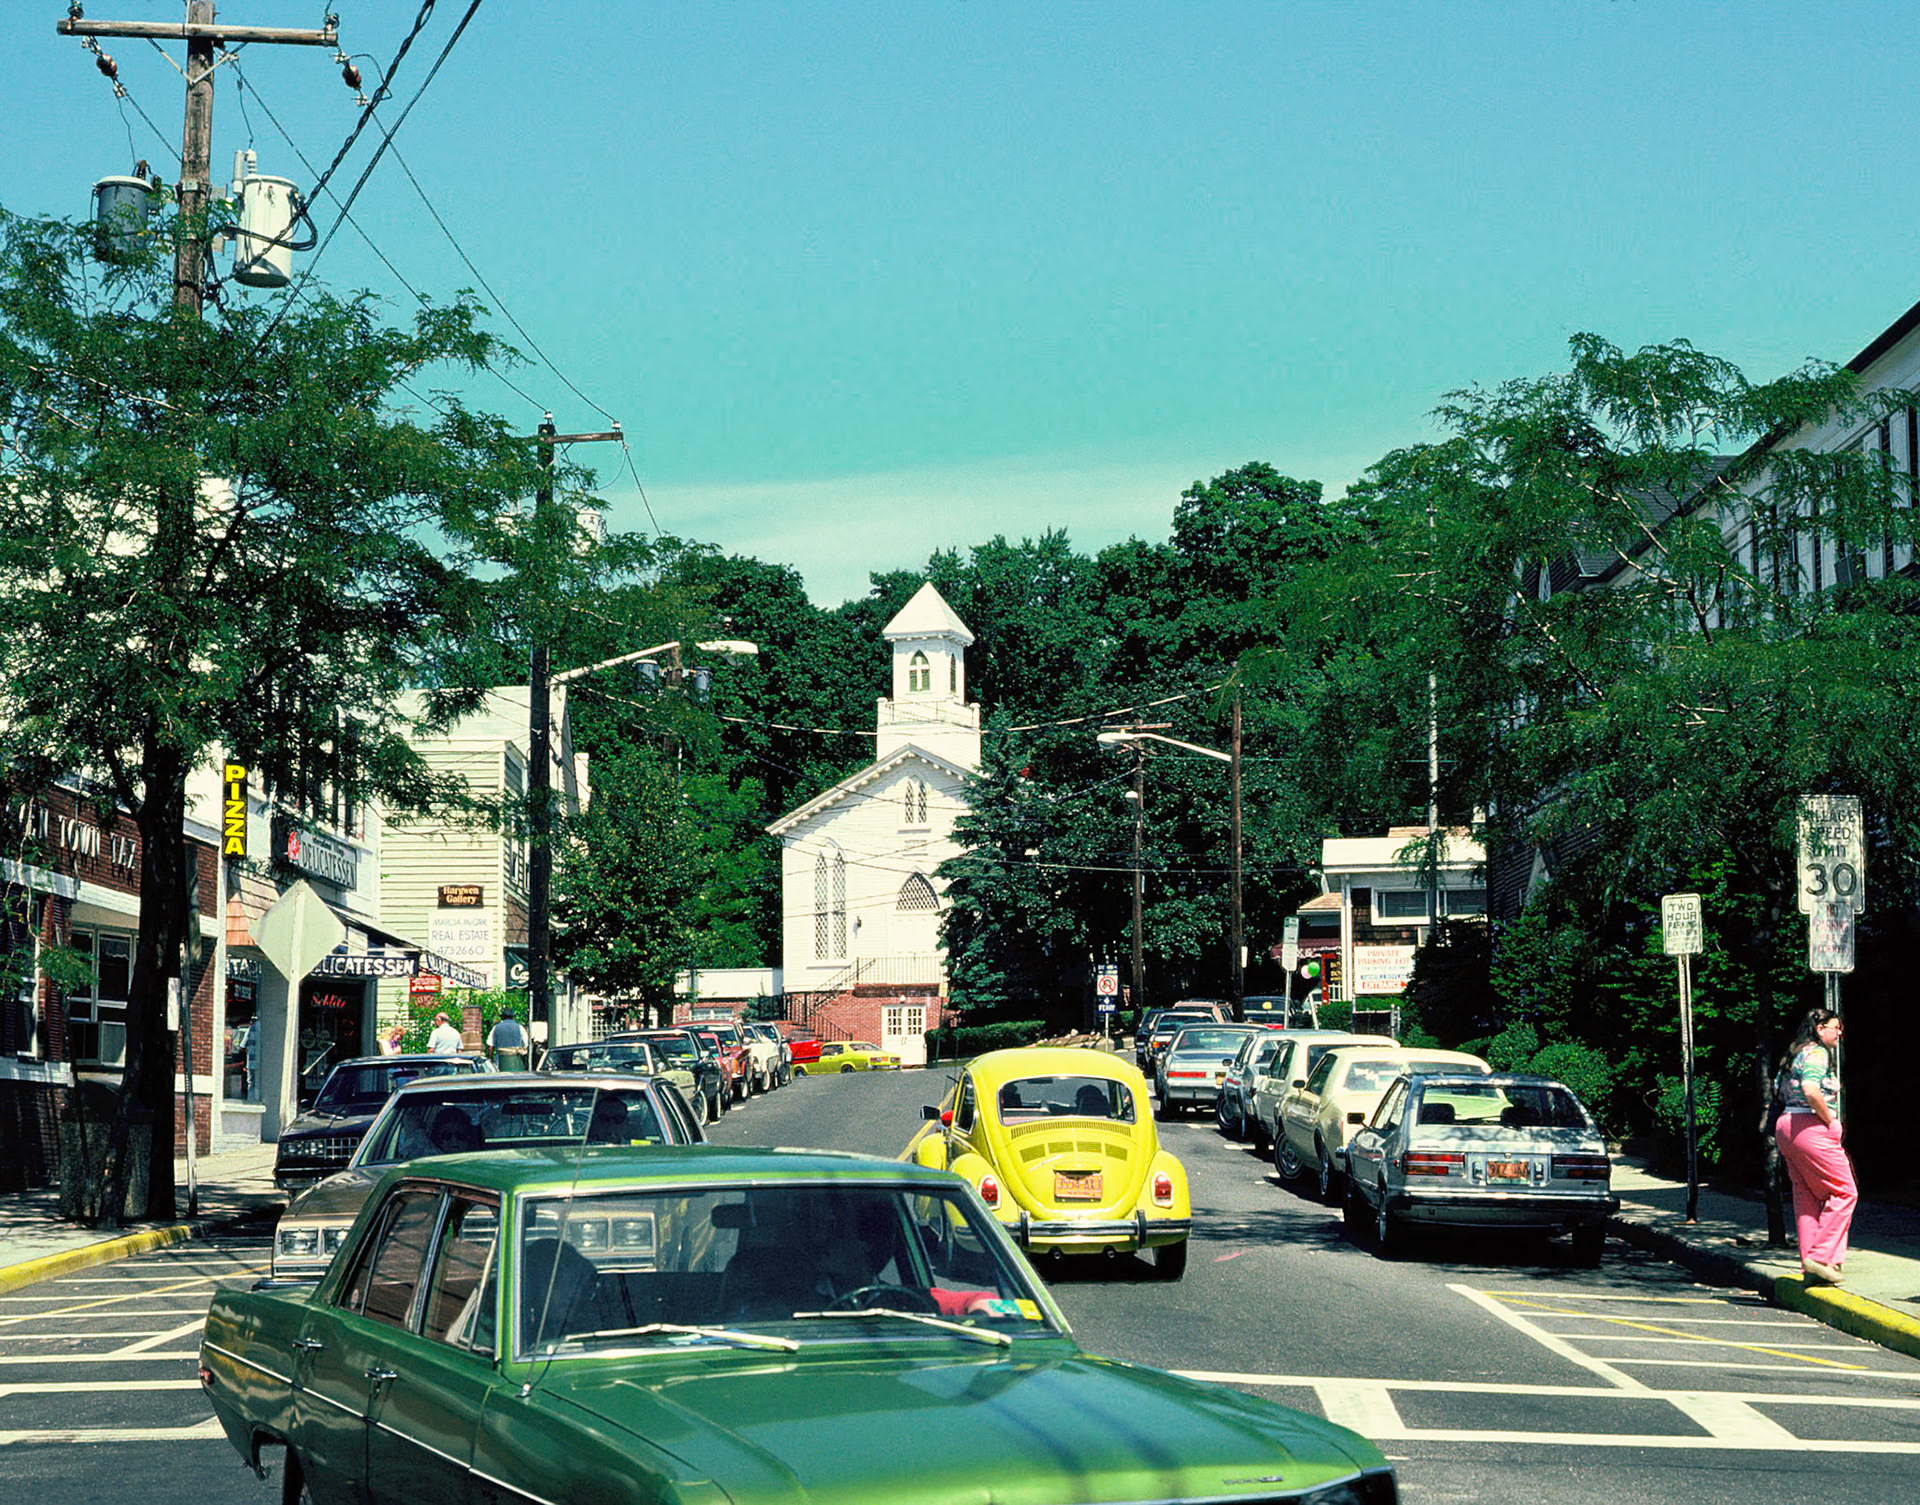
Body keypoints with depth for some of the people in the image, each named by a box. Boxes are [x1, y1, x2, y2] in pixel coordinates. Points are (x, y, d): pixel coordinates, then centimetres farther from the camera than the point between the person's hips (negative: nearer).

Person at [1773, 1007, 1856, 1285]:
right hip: (1811, 1127, -10)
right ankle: (1821, 1256, -9)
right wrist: (1831, 1121, -14)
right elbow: (1811, 1091, -26)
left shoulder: (1799, 1054, 19)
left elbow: (1783, 1088, 26)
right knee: (1844, 1192, -3)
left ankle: (1810, 1266, 10)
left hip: (1786, 1126, 10)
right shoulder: (1817, 1053, -11)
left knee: (1807, 1197, 10)